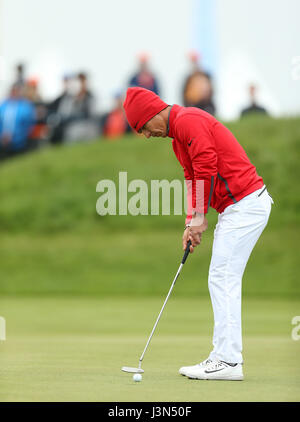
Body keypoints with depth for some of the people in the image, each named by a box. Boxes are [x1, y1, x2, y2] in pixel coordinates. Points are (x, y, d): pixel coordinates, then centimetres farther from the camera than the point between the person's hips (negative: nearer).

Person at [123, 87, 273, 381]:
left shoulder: (188, 121, -14)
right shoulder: (178, 136, 19)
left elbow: (207, 170, -19)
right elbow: (193, 179, 22)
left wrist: (200, 218, -11)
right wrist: (191, 223, 11)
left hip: (244, 204, -11)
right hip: (236, 206, 11)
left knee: (223, 278, -11)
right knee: (222, 280, 10)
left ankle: (227, 360, -10)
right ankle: (226, 356, 12)